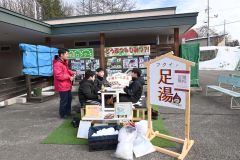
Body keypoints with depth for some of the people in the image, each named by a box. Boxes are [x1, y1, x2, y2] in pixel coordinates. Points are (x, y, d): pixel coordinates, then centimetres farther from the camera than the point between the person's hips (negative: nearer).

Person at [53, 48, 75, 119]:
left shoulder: (64, 62, 12)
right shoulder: (57, 64, -22)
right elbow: (58, 75, -28)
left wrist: (72, 73, 3)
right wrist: (69, 77, -20)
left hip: (67, 85, 11)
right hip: (62, 86, -11)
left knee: (69, 99, 20)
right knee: (64, 100, 1)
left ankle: (68, 112, 35)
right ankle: (62, 114, 19)